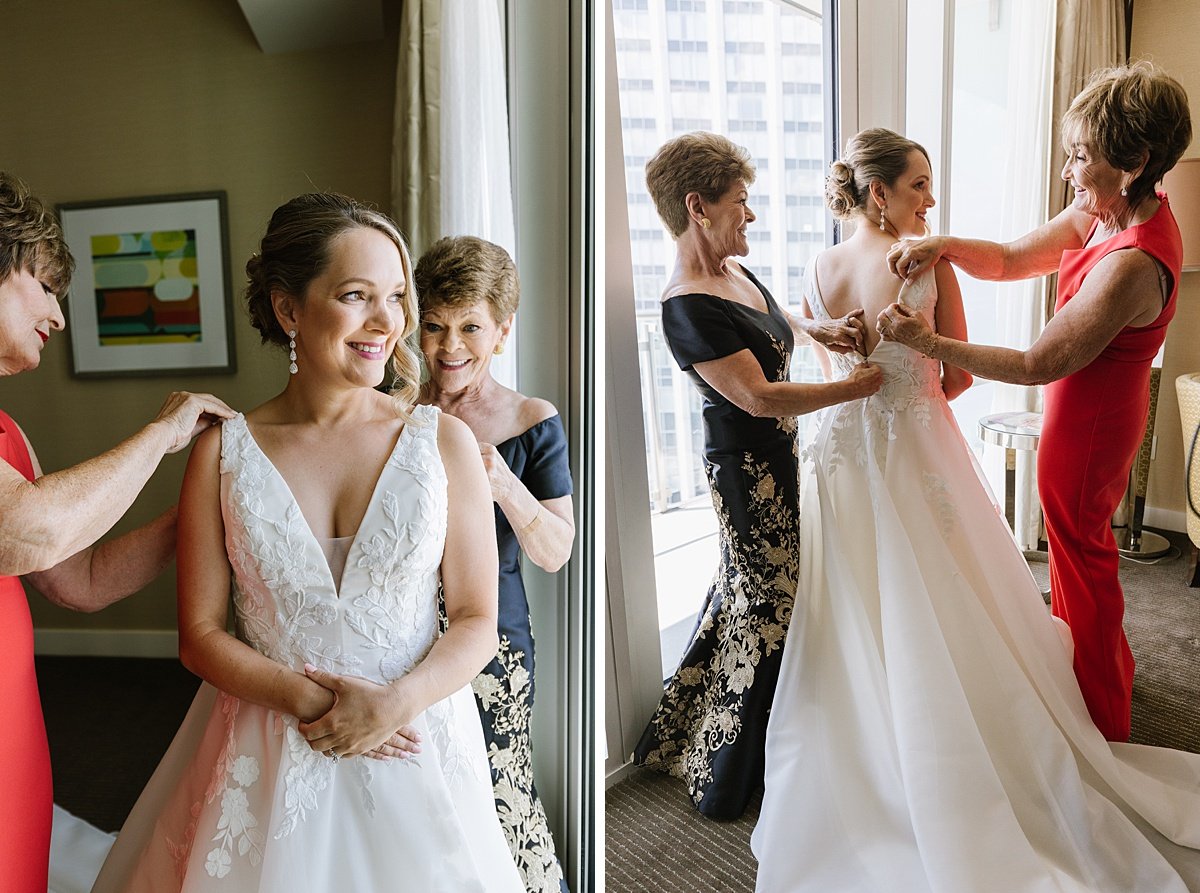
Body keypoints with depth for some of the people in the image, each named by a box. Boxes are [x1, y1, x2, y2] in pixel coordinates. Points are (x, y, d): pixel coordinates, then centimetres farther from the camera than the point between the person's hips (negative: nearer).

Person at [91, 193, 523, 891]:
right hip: (270, 754, 0)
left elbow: (478, 622, -4)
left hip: (413, 745, 0)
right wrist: (309, 700, -15)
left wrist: (397, 702, -19)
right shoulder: (225, 454, -5)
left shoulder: (444, 441, -7)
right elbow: (201, 634, -2)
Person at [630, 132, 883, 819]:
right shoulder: (688, 308, -26)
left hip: (776, 458, 10)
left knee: (748, 588, 22)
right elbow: (760, 397, -27)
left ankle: (689, 735, 41)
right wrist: (855, 387, -18)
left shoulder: (734, 272, 3)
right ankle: (727, 778, 26)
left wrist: (819, 329, 5)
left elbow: (769, 314, 24)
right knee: (764, 605, 5)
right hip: (749, 466, -10)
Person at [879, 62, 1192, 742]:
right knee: (1086, 543, 26)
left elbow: (1039, 365, -30)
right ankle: (1109, 666, 51)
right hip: (1097, 409, 9)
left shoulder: (1131, 264, -34)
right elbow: (1012, 259, -1)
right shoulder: (1109, 210, -6)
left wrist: (929, 343, -29)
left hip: (1088, 419, -9)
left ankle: (1102, 723, 32)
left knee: (1082, 553, 10)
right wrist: (941, 246, -18)